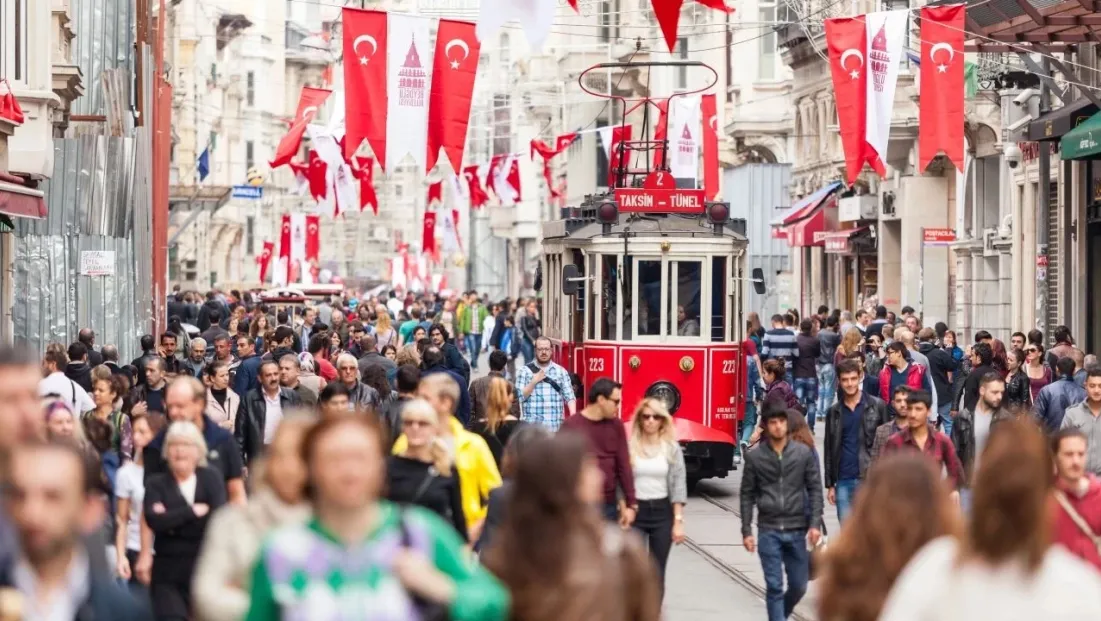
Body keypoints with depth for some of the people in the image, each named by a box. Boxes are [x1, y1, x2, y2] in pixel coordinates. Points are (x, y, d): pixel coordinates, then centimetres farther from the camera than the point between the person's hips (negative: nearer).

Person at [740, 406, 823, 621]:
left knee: (799, 585, 8)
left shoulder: (804, 452, 2)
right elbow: (747, 495, 4)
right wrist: (746, 531, 0)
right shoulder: (754, 457, 0)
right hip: (768, 530, -1)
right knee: (774, 587, -3)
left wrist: (815, 524, -6)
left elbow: (815, 489, 3)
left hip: (797, 530, 1)